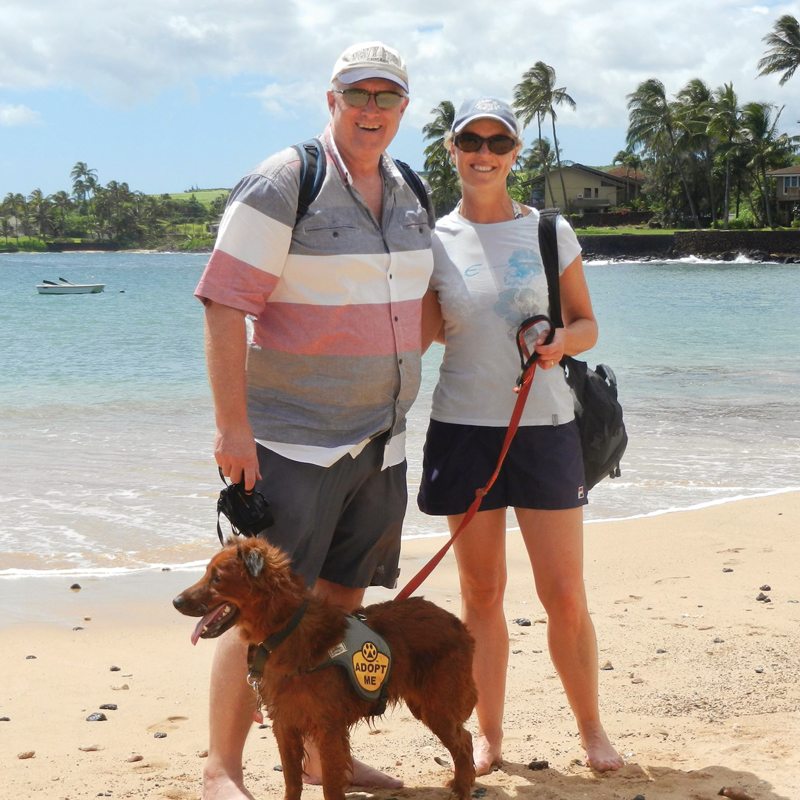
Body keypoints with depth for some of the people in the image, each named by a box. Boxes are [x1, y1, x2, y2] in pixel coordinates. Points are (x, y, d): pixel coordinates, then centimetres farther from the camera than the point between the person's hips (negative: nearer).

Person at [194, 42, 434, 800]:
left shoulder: (408, 195, 12)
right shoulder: (281, 186, -12)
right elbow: (224, 307, -16)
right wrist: (232, 426, -20)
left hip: (379, 443, 7)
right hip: (293, 444, -7)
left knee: (342, 603, 14)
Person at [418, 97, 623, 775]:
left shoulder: (550, 231, 2)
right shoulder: (433, 241, 3)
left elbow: (587, 324, 7)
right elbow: (417, 334, 7)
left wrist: (562, 341, -14)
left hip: (544, 426, -1)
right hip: (464, 429, 1)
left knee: (565, 596, 0)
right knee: (482, 593, 6)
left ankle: (591, 728, 19)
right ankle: (489, 734, 20)